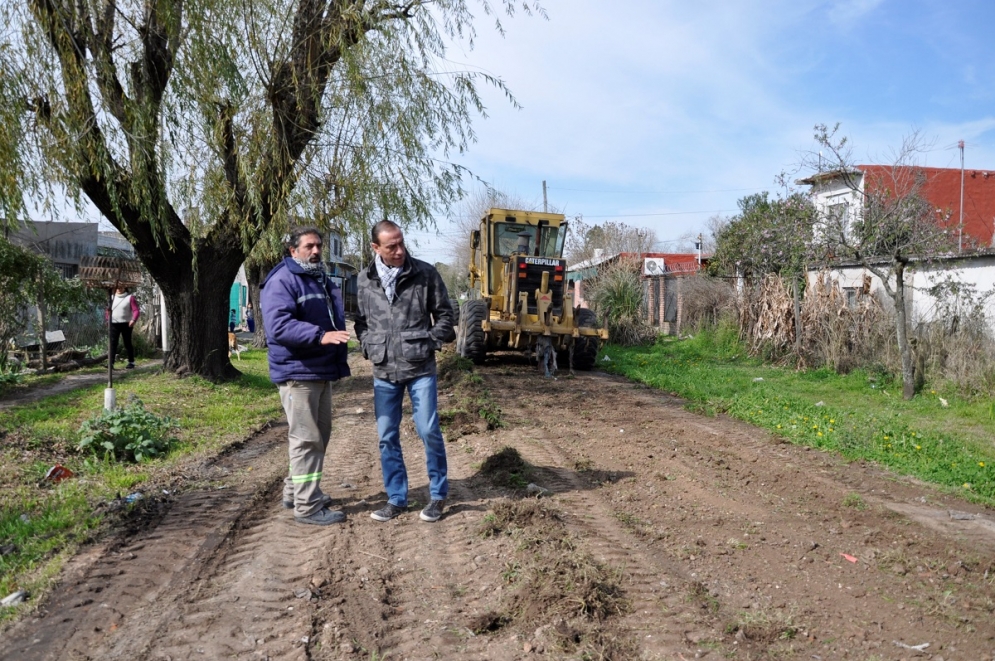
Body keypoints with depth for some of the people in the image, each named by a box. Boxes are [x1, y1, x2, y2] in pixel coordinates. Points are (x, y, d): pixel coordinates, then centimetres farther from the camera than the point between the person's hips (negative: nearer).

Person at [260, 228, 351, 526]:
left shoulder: (322, 281, 18)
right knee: (306, 439, -7)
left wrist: (339, 361, 26)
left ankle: (295, 491, 30)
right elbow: (279, 326, -25)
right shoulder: (282, 281, -12)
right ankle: (307, 506, 0)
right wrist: (320, 336, -36)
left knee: (319, 436, 16)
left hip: (322, 372, 10)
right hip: (297, 373, -9)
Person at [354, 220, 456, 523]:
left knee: (429, 432, 0)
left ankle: (438, 495, 18)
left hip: (420, 369, -3)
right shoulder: (365, 280, 2)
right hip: (383, 372, 3)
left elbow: (445, 313, 3)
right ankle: (396, 498, 22)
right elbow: (360, 320, 14)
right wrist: (369, 347, 1)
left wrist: (431, 342, -5)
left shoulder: (425, 273, -5)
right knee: (387, 437, 8)